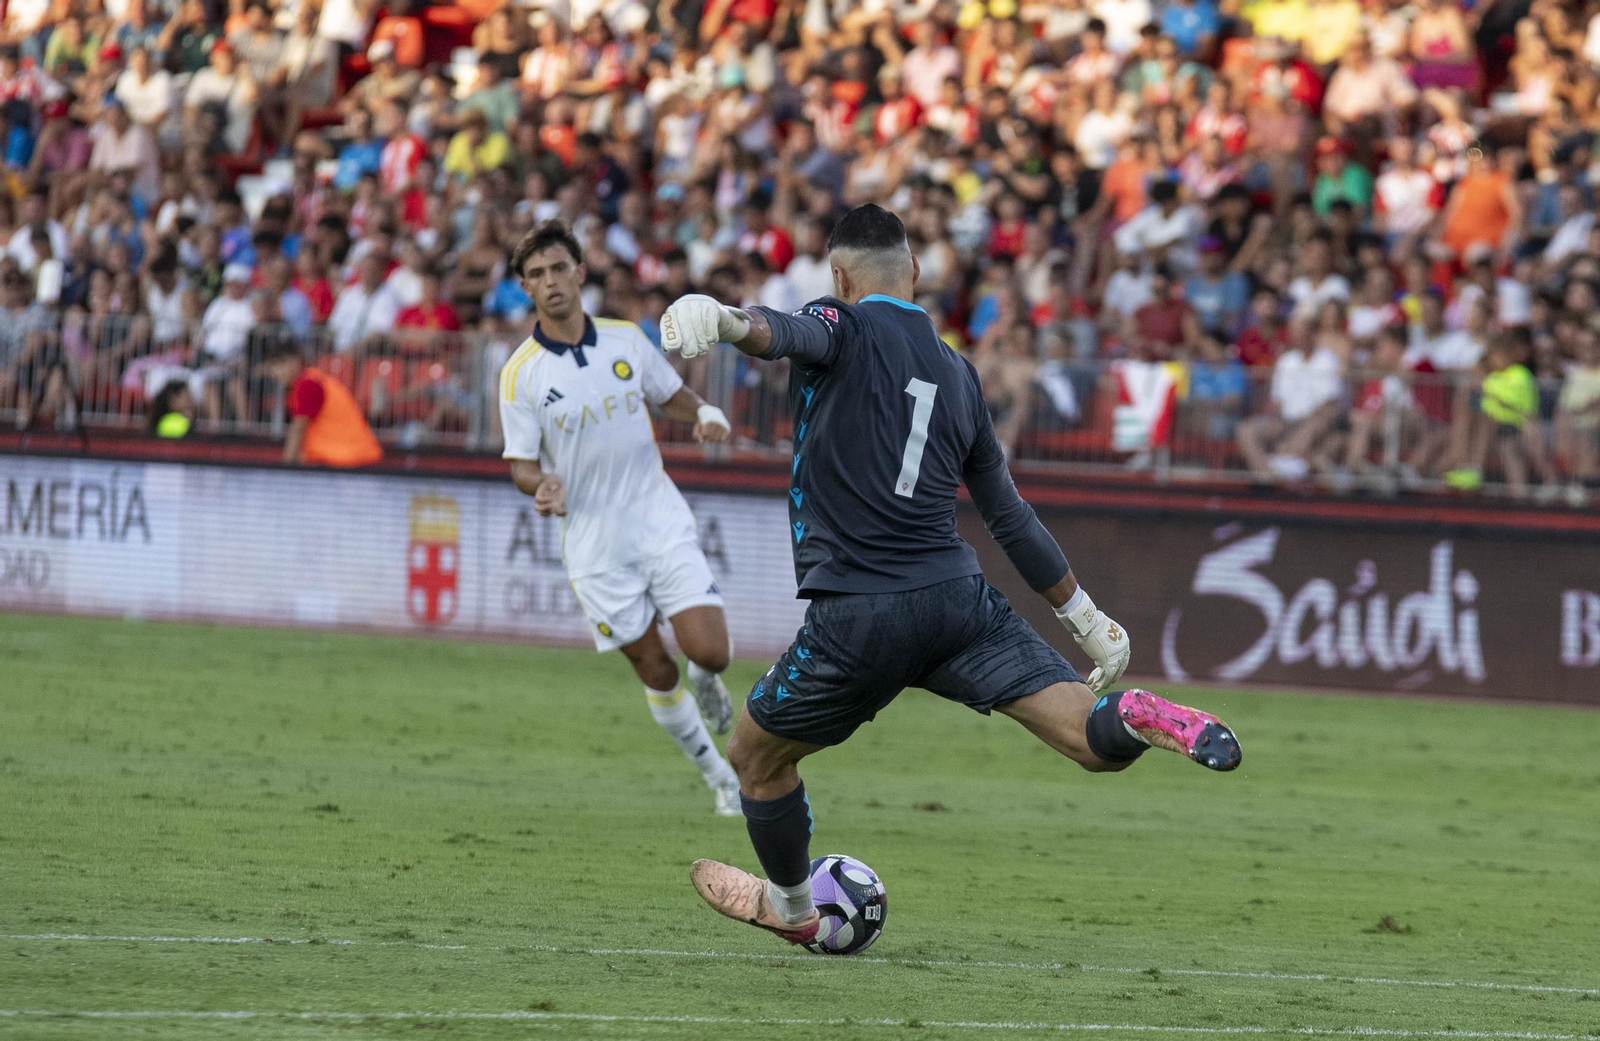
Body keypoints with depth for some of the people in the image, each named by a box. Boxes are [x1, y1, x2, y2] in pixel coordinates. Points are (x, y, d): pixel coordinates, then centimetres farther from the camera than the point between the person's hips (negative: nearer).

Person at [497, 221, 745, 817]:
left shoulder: (626, 339, 2)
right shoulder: (521, 373, -6)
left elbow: (673, 397, 15)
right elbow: (522, 464, -3)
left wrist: (706, 416, -8)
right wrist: (541, 487, -26)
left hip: (662, 521, 2)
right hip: (594, 542, -2)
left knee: (709, 652, -12)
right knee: (656, 673, 1)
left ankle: (704, 681, 26)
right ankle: (719, 777, 20)